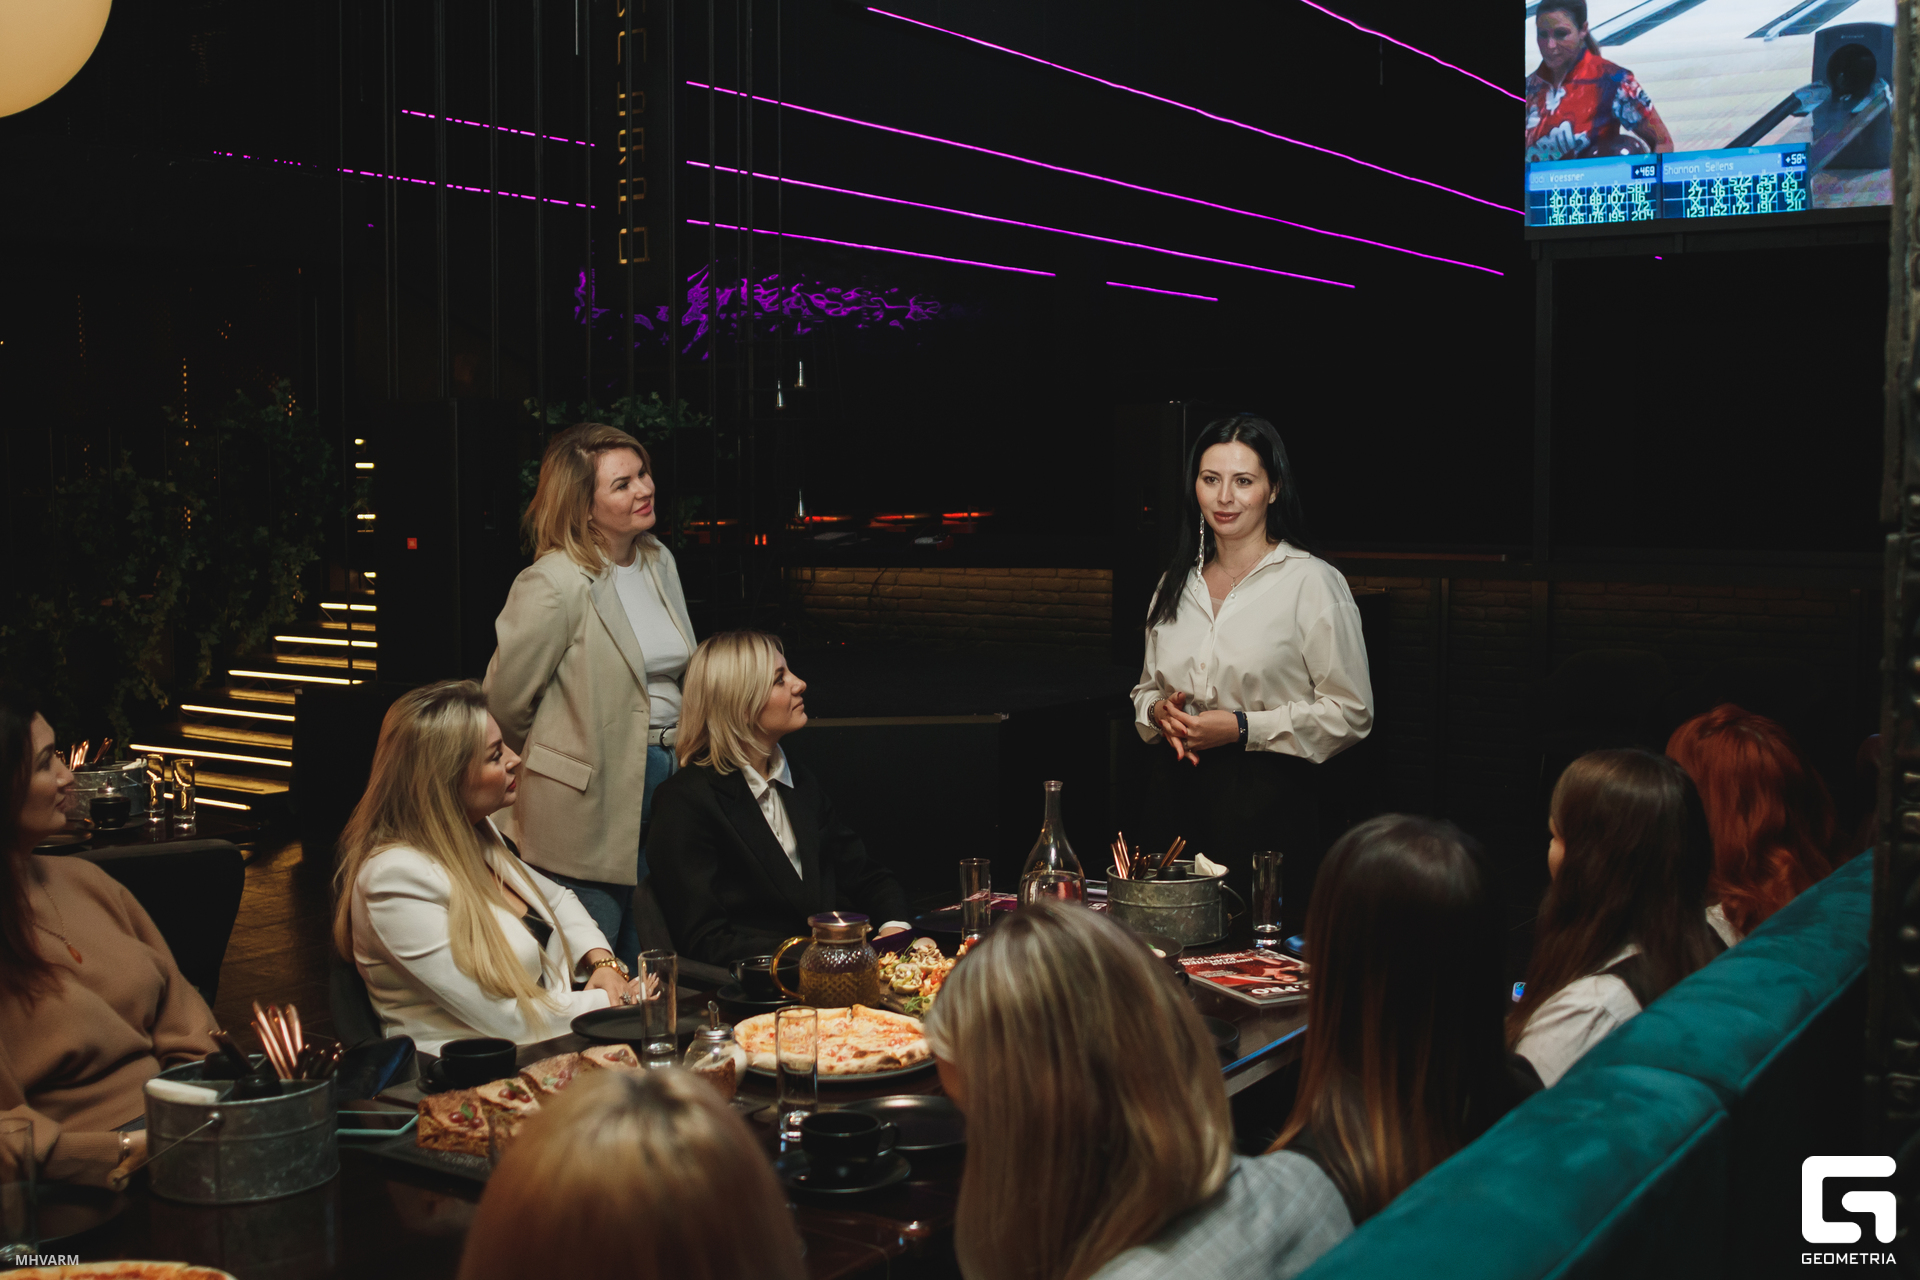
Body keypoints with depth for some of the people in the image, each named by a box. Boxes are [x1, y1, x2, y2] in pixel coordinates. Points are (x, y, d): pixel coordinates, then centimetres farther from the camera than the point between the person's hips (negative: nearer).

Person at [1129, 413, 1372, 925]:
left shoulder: (1313, 583, -5)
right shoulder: (1177, 584, 13)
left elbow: (1350, 712, -8)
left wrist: (1244, 727, -15)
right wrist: (1159, 712, 0)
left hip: (1269, 804, -5)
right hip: (1177, 796, 5)